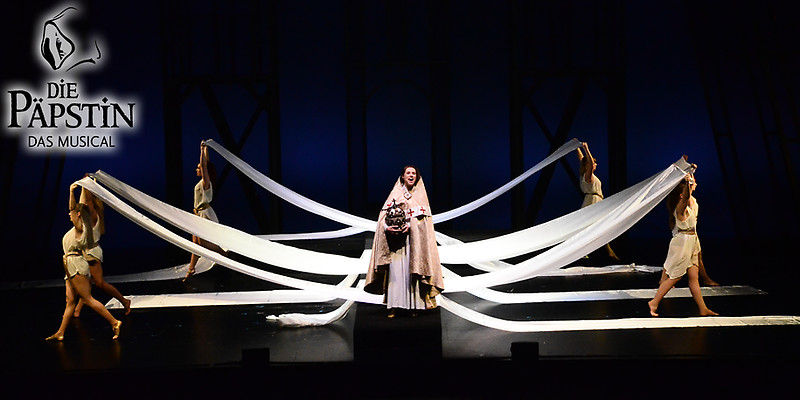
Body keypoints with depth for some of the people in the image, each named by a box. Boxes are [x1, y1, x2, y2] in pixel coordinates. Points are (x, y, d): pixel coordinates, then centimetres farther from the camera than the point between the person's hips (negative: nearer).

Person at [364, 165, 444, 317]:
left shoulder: (420, 195, 12)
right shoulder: (395, 194, 12)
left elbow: (423, 217, 1)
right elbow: (384, 214, 3)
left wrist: (410, 225, -16)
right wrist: (387, 227, -16)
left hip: (414, 239, 0)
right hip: (395, 239, 0)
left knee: (412, 270, -7)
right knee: (395, 270, -7)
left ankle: (414, 305, -2)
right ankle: (394, 306, -4)